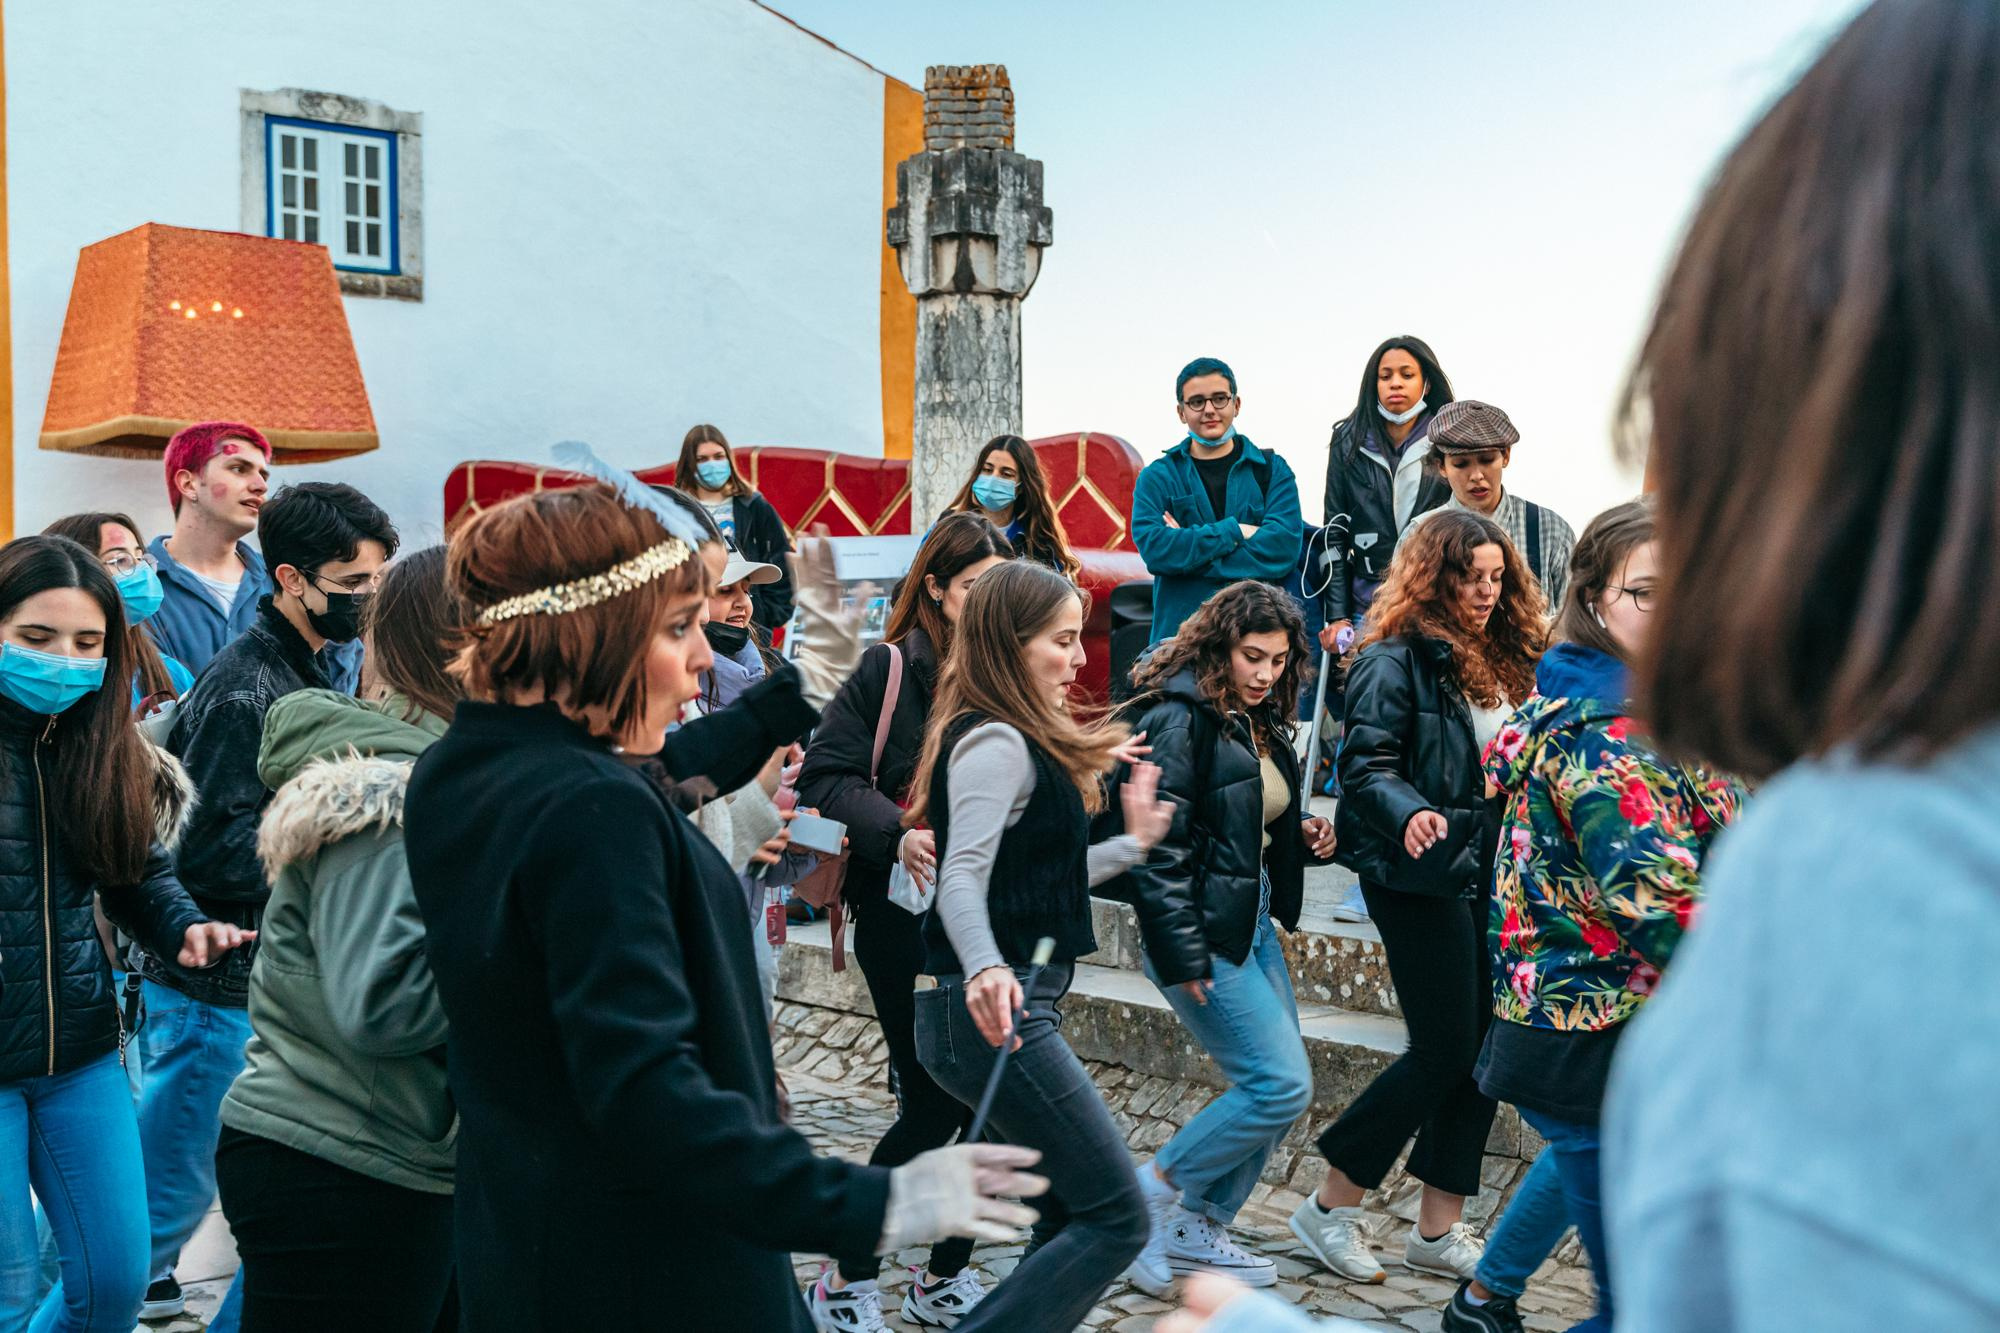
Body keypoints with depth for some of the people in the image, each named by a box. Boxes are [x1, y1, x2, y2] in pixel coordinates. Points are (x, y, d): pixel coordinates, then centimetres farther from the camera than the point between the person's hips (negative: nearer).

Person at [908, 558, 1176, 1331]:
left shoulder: (1017, 741, 16)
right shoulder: (997, 744, -14)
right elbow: (962, 880, -27)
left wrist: (1133, 844, 27)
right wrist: (985, 969, -45)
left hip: (1009, 1005, 10)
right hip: (995, 1010, -10)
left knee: (1070, 1218, 16)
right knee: (1118, 1218, -7)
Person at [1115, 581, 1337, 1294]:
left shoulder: (1259, 721, 13)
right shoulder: (1180, 717, -15)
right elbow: (1160, 847, -19)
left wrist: (1302, 834, 4)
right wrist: (1182, 958, -21)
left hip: (1254, 925, 9)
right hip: (1203, 934, -9)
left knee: (1274, 1087, 10)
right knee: (1281, 1083, -10)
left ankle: (1196, 1231, 24)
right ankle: (1155, 1186, 7)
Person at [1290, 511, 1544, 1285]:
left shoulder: (1504, 660, 13)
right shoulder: (1396, 660, -10)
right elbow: (1365, 764, -17)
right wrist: (1409, 813, -34)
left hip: (1488, 874, 8)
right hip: (1421, 876, -8)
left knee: (1483, 1048, 8)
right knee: (1445, 1050, -5)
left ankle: (1438, 1230, 20)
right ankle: (1331, 1207, 12)